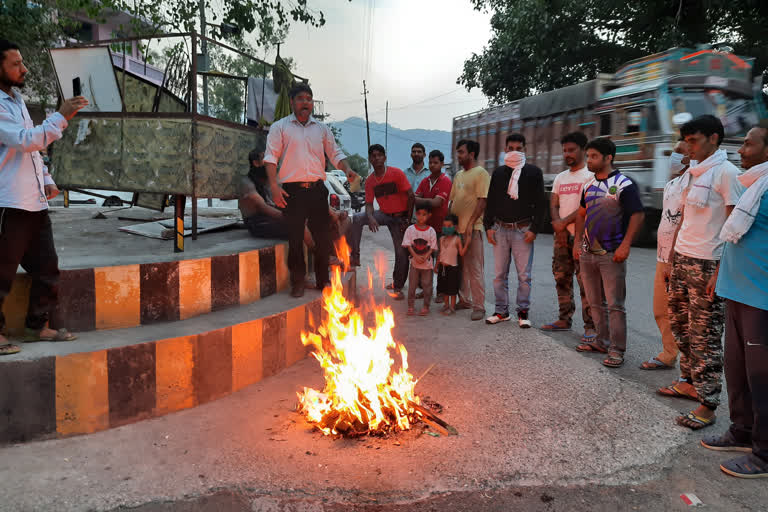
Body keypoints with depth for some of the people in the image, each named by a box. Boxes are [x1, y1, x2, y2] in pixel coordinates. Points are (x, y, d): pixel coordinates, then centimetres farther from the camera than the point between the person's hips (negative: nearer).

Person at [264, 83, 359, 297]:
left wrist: (347, 169, -5)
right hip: (293, 190, -3)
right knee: (295, 238, 1)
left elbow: (335, 153, 16)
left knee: (323, 235, 5)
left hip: (317, 189, 3)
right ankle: (297, 282, 13)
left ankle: (323, 280, 19)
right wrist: (274, 186, -13)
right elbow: (271, 157, -2)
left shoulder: (322, 129, 16)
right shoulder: (280, 127, 5)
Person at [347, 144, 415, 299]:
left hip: (399, 217, -3)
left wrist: (408, 220, -13)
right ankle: (354, 256, -15)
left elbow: (411, 196, -12)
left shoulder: (396, 173, -13)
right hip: (383, 214, 4)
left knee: (402, 253, -5)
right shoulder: (370, 181, -1)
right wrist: (370, 218, -25)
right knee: (357, 219, -21)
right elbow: (369, 204, -2)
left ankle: (397, 287, 11)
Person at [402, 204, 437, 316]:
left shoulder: (431, 231, -2)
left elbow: (432, 247, -4)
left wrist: (424, 257, -17)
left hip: (427, 262, 0)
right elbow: (408, 245, -6)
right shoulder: (410, 229, -2)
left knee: (427, 285, 5)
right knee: (412, 284, 5)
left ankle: (426, 306, 17)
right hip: (414, 262, 0)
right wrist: (416, 256, -17)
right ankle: (410, 306, 17)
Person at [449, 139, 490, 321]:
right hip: (455, 228, 8)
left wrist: (470, 224, -19)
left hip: (472, 228, -8)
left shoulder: (481, 173, -6)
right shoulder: (458, 175, 17)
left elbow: (482, 201, -14)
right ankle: (464, 300, 26)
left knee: (474, 269, -4)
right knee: (460, 267, 14)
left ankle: (479, 307, 3)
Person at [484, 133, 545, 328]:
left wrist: (534, 229, -8)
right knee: (499, 274, 7)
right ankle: (502, 311, 17)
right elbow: (490, 201, 14)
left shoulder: (533, 172, 3)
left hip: (523, 230, -3)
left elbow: (540, 203, 0)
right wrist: (488, 226, 4)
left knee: (524, 275, 1)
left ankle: (523, 312, 12)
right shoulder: (498, 173, 12)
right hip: (500, 229, 3)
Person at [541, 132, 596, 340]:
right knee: (562, 279, 11)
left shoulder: (590, 175, -5)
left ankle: (590, 326, -4)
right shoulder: (560, 178, 18)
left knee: (585, 282, -8)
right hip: (561, 236, 7)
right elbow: (553, 204, 11)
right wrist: (558, 225, -8)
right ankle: (564, 319, 21)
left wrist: (564, 222, -12)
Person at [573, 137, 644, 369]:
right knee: (595, 302, 14)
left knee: (614, 304, -3)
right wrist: (577, 241, 13)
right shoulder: (589, 185, 12)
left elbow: (638, 215, -13)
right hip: (588, 253, 7)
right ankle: (602, 341, 27)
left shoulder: (623, 184, -10)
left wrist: (625, 245, -20)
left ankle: (617, 349, 4)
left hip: (611, 254, -7)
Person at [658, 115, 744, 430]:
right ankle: (689, 382, 31)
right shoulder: (691, 173, 14)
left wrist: (720, 272, -18)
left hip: (707, 265, -8)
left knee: (705, 337, -3)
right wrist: (670, 259, 17)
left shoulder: (726, 173, -10)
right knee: (680, 325, 15)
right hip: (682, 261, 8)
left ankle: (707, 404, 6)